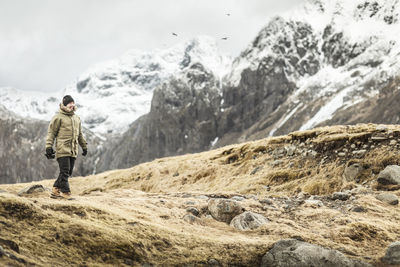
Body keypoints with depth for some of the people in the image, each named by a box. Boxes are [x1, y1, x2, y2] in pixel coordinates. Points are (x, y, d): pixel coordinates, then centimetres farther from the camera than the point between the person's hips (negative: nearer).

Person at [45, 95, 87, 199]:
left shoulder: (76, 118, 19)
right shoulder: (58, 117, -2)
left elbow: (80, 134, 28)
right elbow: (51, 132, -4)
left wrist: (84, 146, 27)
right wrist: (49, 147, -11)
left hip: (73, 150, 7)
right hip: (62, 149, -7)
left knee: (68, 172, 7)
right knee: (65, 171, -11)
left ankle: (55, 190, 16)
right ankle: (65, 192, -8)